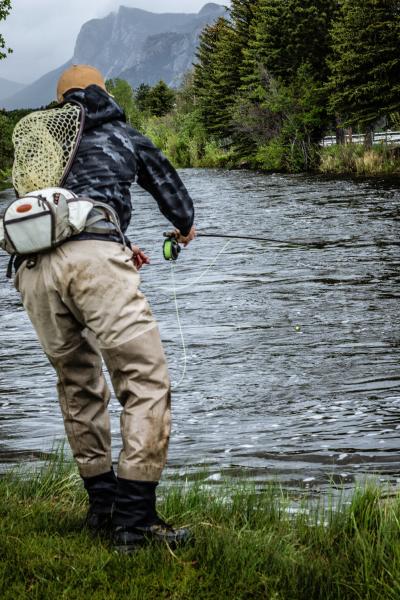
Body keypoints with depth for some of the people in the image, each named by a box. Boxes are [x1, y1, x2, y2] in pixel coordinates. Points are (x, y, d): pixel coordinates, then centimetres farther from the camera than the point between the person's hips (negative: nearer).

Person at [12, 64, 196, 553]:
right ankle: (135, 520, -9)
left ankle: (102, 505, 24)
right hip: (92, 259, -5)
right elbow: (167, 184, 40)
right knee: (145, 382, -3)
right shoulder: (124, 137, 24)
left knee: (77, 385, 19)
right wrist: (185, 227, 60)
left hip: (32, 269, 5)